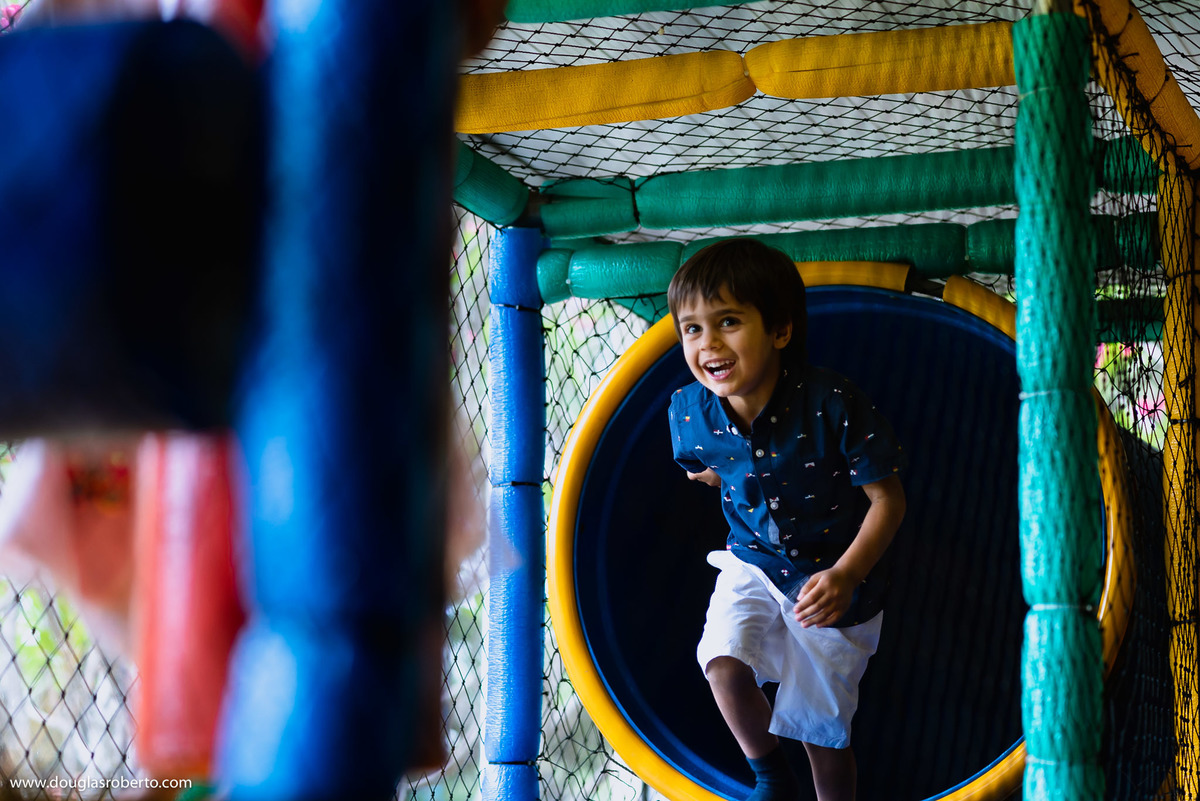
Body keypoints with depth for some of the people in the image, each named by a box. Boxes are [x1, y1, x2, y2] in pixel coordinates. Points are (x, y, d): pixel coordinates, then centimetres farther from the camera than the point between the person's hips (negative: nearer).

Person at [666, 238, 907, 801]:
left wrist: (846, 575, -29)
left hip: (833, 581, -3)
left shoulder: (832, 406, -28)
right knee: (724, 666, -23)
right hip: (752, 566, 3)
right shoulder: (689, 412, -15)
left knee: (822, 733, 5)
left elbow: (888, 498, -20)